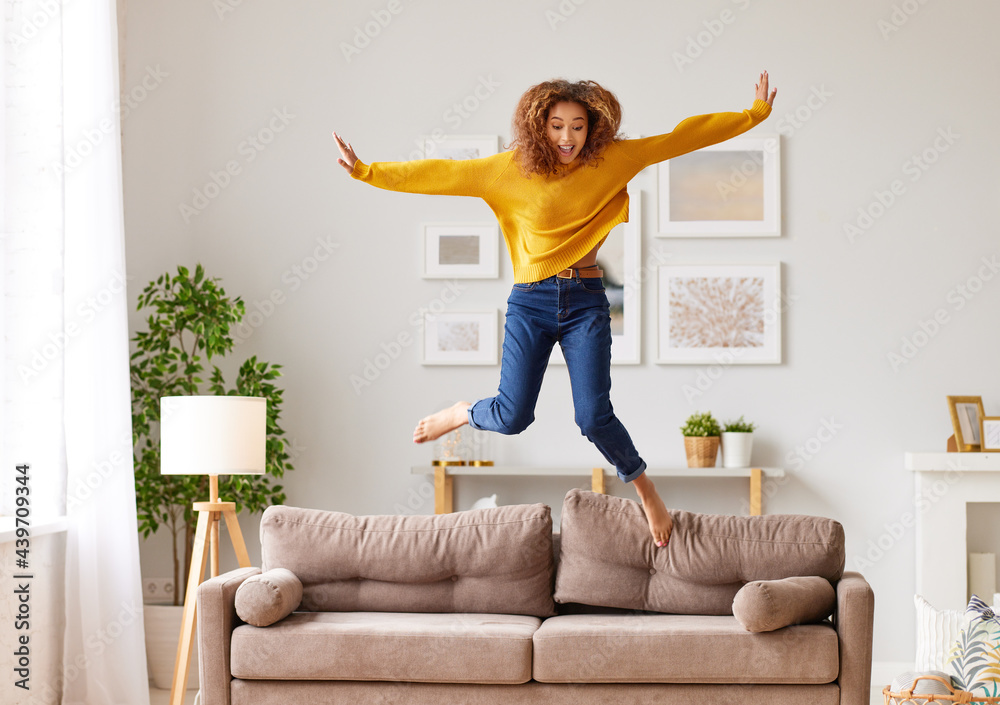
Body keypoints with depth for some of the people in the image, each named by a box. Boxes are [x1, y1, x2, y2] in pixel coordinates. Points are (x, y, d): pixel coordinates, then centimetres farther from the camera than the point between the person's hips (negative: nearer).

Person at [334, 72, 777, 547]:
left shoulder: (612, 160, 0)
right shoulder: (512, 169, -3)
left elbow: (682, 138, 2)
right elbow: (439, 174, -3)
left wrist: (755, 114, 4)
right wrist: (367, 172, -7)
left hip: (586, 301, 0)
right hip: (531, 300, 0)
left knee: (594, 418, -10)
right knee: (513, 417, -4)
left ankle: (645, 490, 16)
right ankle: (464, 413, 32)